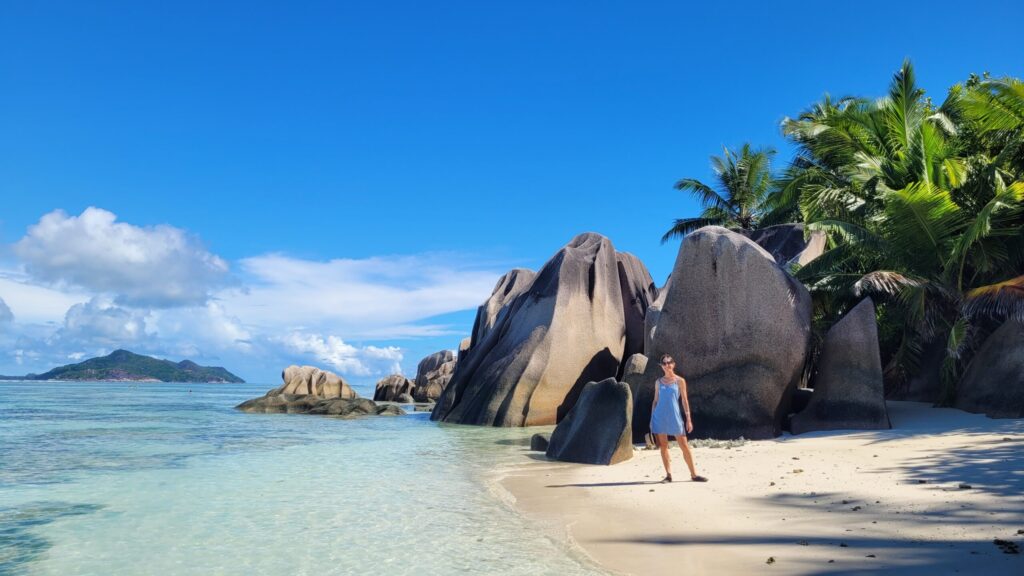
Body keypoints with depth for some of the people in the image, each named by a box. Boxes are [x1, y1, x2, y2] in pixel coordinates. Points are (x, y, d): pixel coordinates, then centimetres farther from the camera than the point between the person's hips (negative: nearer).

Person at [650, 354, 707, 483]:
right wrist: (651, 419, 8)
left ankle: (693, 474, 8)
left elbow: (684, 400, 2)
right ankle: (668, 475, 9)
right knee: (663, 446, 2)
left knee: (684, 445, -1)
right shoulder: (659, 382, 9)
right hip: (660, 416, 2)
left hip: (674, 416, -2)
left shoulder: (679, 381, 3)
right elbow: (655, 400, 12)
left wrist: (688, 419, -3)